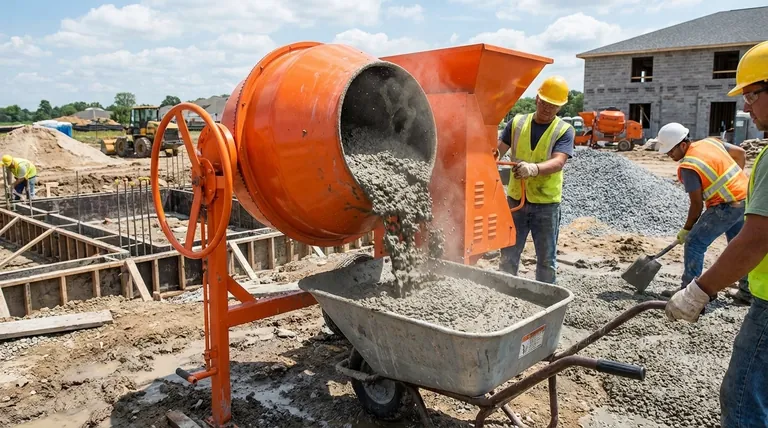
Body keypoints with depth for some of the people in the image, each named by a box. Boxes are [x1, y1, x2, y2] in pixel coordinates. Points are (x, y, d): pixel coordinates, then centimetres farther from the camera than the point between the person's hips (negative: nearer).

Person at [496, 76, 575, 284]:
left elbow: (558, 162, -20)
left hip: (546, 203, -2)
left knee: (546, 259, 10)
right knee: (508, 255, 13)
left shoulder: (564, 130, -5)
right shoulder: (517, 122, 4)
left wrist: (534, 168, -41)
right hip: (515, 199, 2)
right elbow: (499, 148, -3)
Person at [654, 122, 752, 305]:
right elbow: (741, 153, 16)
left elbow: (697, 204, -14)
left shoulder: (687, 167, -18)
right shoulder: (710, 142, 5)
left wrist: (686, 230, -3)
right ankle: (747, 292, 27)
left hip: (727, 207, -9)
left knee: (694, 243, -1)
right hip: (745, 198, 9)